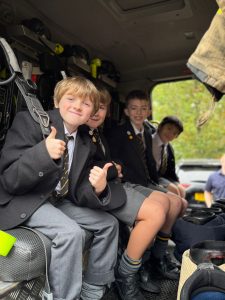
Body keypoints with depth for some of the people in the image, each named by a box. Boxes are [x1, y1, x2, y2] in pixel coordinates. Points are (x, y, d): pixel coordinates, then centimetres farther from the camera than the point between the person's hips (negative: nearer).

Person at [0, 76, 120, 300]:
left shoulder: (85, 145, 4)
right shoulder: (30, 121, -14)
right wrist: (43, 153, -36)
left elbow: (76, 193, 3)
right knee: (71, 232, -29)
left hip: (58, 201, 7)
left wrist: (97, 189, -21)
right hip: (23, 201, -7)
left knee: (109, 223, 2)